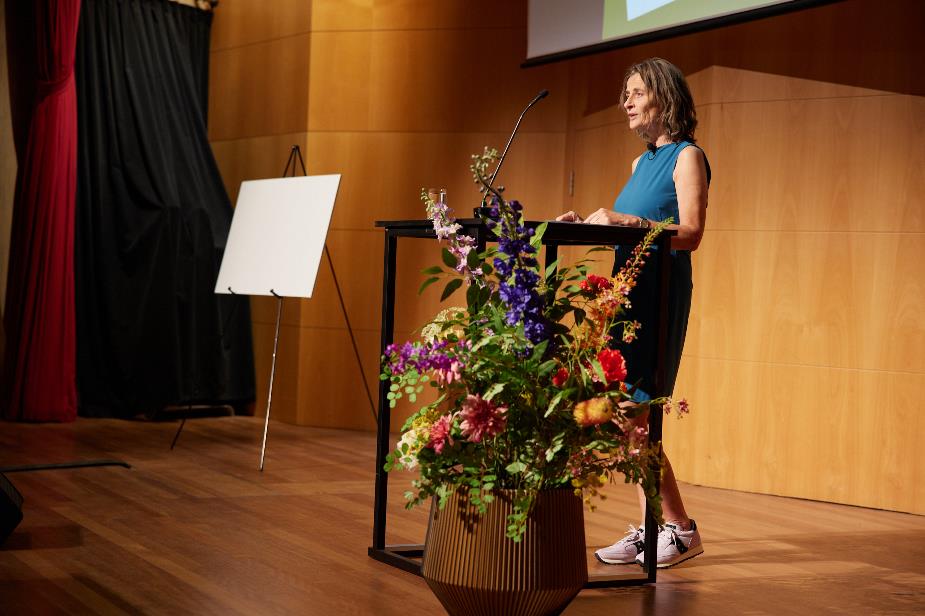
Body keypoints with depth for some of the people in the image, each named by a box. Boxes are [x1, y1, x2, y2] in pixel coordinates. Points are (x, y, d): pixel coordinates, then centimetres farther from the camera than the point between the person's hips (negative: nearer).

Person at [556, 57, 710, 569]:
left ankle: (681, 528, 1)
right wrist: (590, 224, 7)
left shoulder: (687, 157, -5)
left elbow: (690, 233, -16)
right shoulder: (643, 161, 19)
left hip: (660, 295, -8)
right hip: (628, 289, 8)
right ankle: (649, 529, 13)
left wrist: (624, 220, -24)